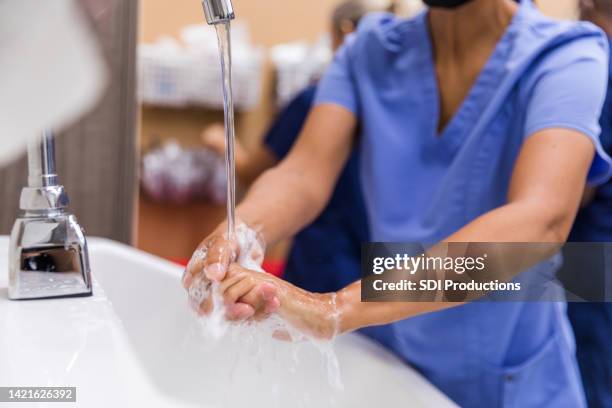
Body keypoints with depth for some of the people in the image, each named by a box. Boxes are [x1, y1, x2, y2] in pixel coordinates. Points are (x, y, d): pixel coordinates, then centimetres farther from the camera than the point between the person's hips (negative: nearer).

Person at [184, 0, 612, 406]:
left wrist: (336, 309, -44)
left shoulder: (564, 58, -17)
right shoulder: (369, 52, -4)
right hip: (386, 364, 3)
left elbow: (541, 220, -33)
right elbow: (305, 173, -15)